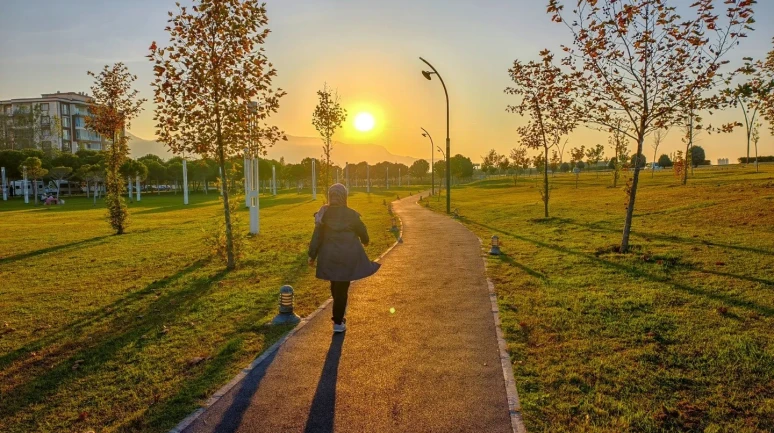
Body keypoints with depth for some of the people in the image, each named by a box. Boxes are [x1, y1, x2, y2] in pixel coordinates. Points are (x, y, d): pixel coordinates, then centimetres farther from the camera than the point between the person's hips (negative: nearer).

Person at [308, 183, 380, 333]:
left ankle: (338, 316, 38)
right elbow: (362, 230, 7)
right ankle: (338, 322, 8)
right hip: (348, 257, -2)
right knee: (342, 289, 5)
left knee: (335, 286, 22)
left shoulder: (324, 214, -4)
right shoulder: (351, 214, -7)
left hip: (330, 257, 2)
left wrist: (312, 255, 4)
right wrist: (365, 241, 29)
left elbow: (317, 236, -4)